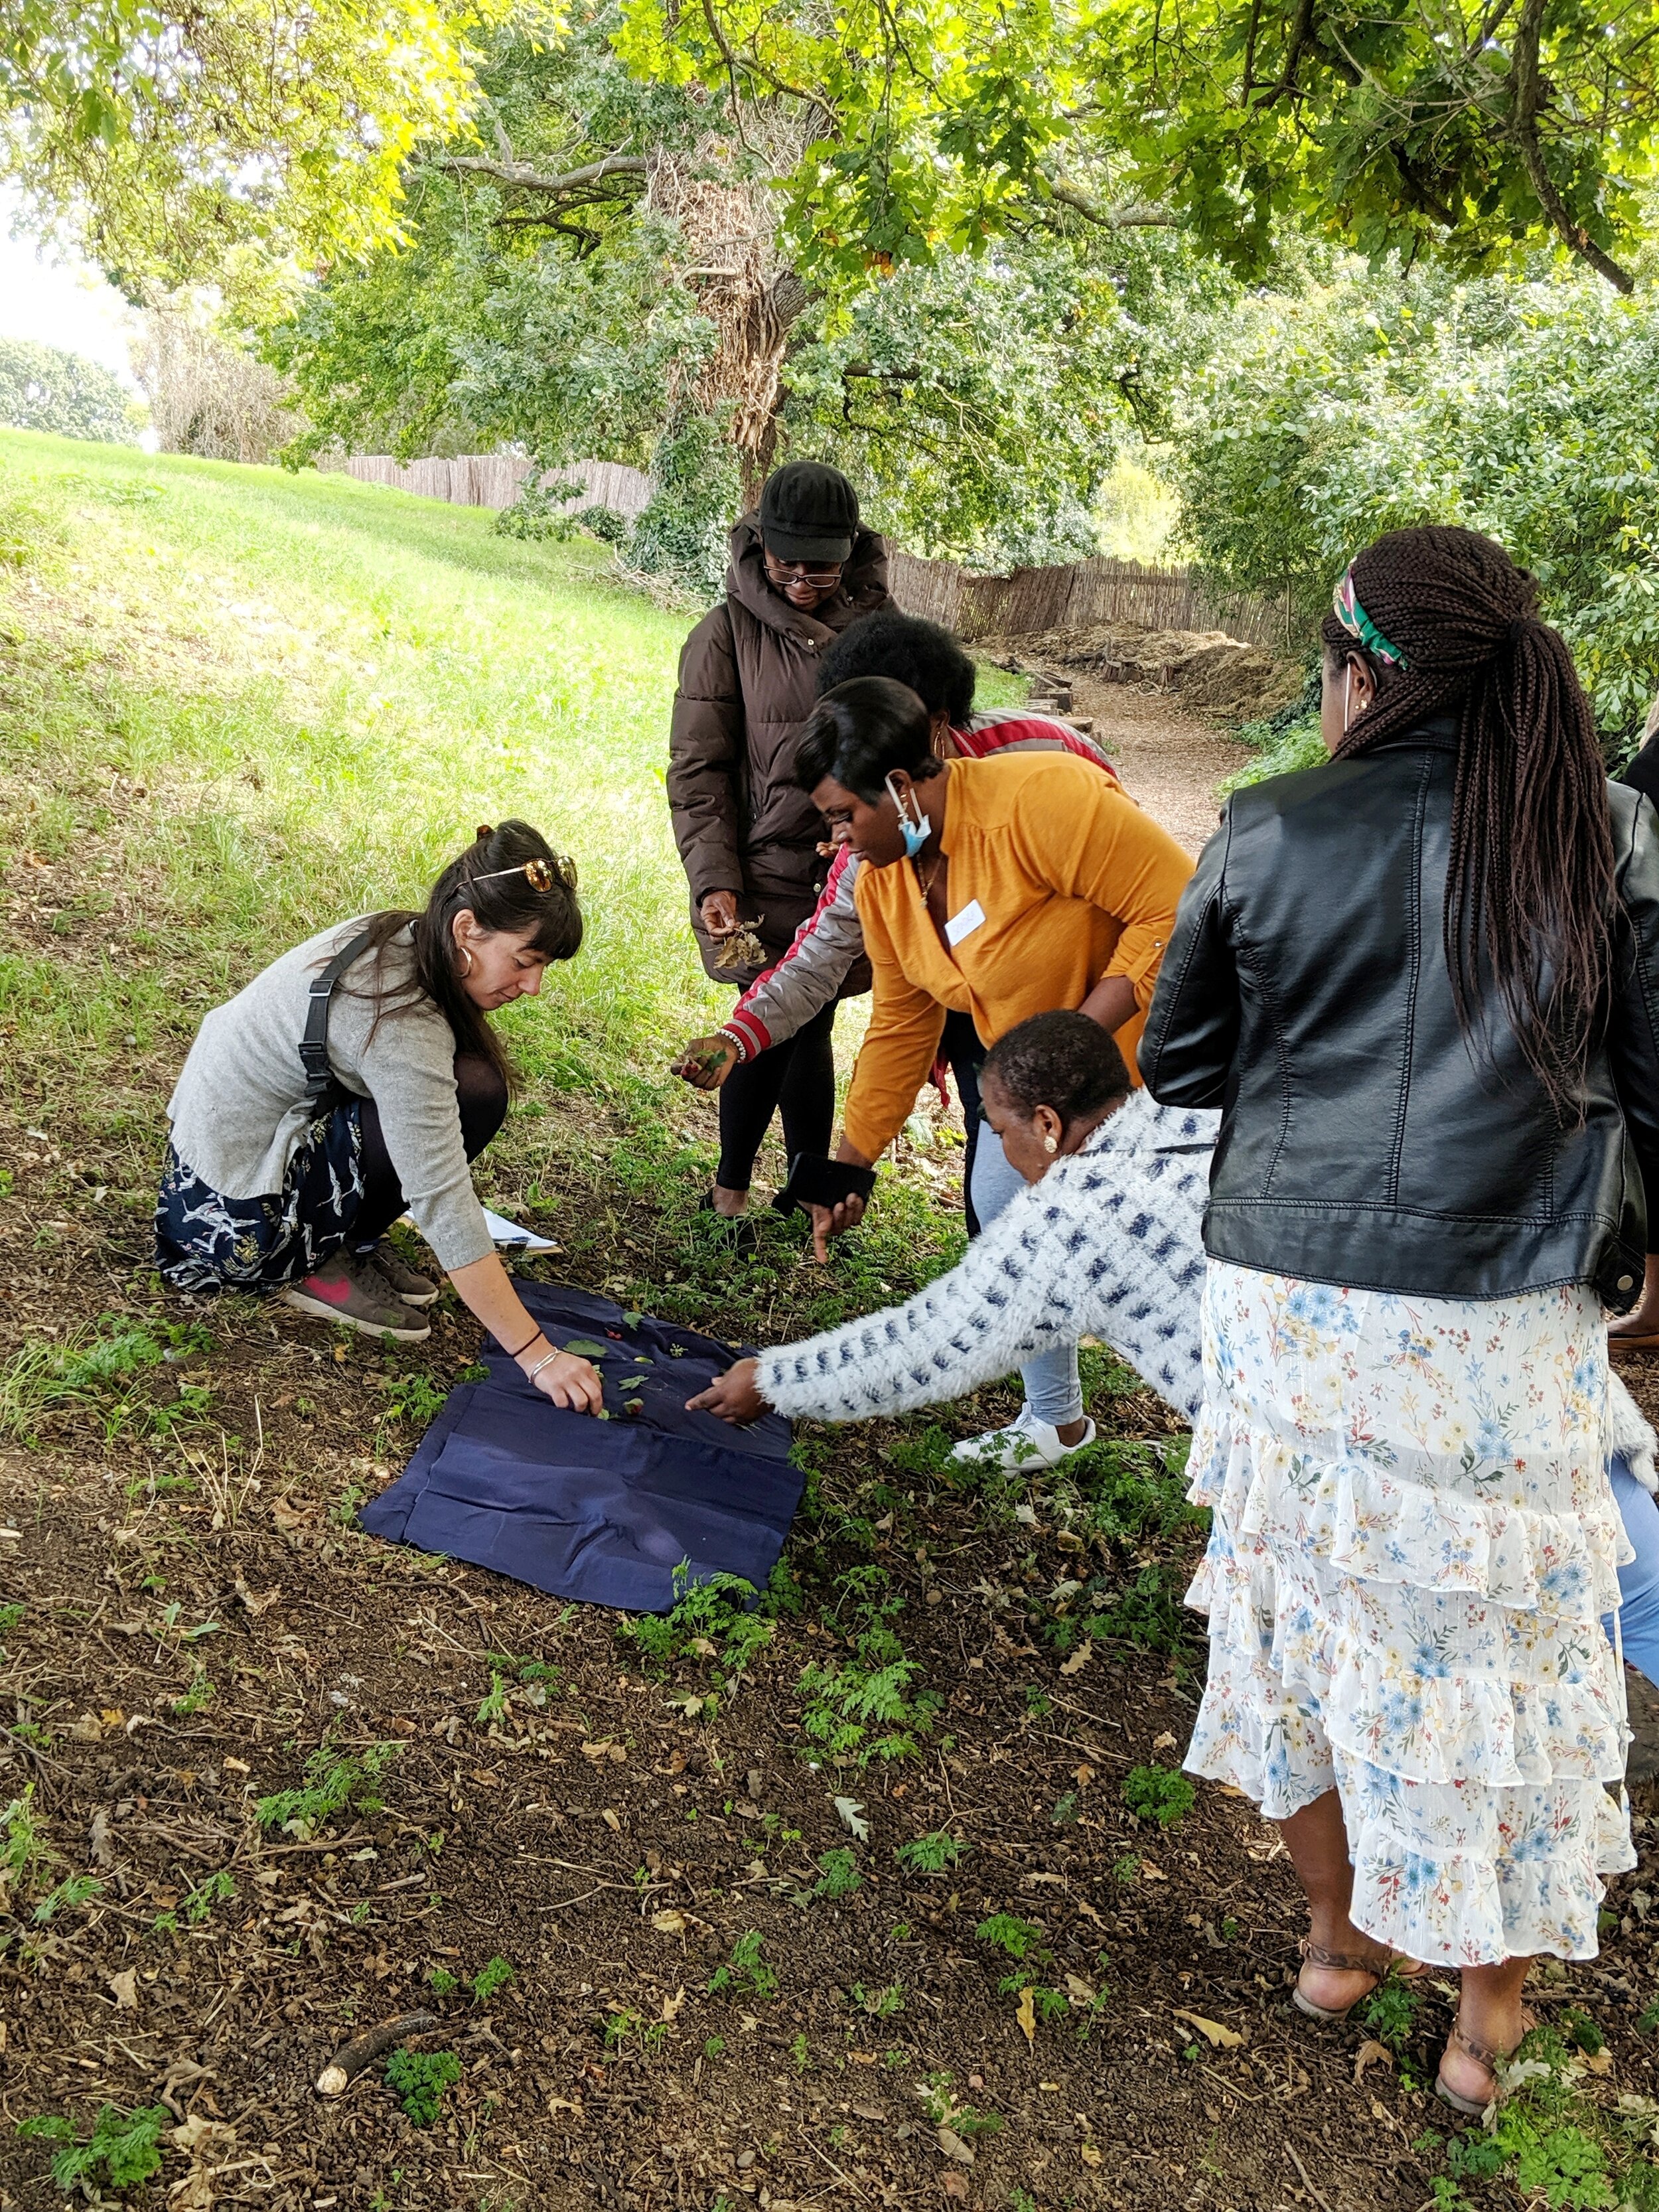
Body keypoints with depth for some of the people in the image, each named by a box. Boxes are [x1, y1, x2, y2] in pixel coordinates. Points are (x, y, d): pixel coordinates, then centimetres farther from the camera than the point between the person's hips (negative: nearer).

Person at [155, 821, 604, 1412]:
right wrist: (537, 1357, -28)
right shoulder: (402, 1025, -30)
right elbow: (445, 1207, -30)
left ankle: (344, 1241, 7)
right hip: (236, 1217, -9)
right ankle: (320, 1266, -7)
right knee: (474, 1092, -20)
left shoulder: (394, 938, -4)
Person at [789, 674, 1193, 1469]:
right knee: (1004, 1207, 10)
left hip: (1140, 1040, -8)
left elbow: (1181, 905, -29)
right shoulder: (883, 882, -4)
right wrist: (848, 1165, 10)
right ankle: (1053, 1420, 29)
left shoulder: (1039, 801, -31)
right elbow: (899, 1030, 7)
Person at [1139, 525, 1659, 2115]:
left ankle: (1337, 1931, 39)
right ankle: (1487, 2009, 32)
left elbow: (1177, 1063, 5)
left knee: (1302, 1596, 20)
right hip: (1502, 1322, 0)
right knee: (1498, 1637, 15)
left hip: (1286, 1292, 1)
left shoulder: (1265, 838, -5)